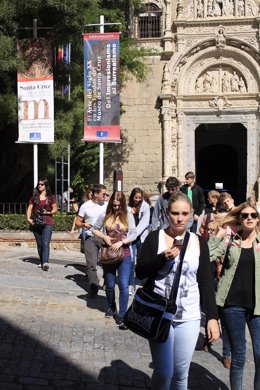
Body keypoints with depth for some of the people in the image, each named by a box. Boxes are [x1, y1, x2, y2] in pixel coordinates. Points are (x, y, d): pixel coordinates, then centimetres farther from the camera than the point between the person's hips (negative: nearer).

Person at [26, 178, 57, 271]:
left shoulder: (50, 197, 3)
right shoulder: (34, 197, 10)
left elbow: (55, 209, 5)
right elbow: (29, 209, 7)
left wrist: (48, 212, -13)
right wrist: (28, 218, -9)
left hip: (47, 223, -3)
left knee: (45, 244, -15)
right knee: (39, 244, 11)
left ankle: (45, 263, -24)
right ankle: (42, 262, 22)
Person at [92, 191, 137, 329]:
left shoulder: (128, 216, -2)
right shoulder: (105, 215, -1)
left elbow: (133, 234, -6)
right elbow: (95, 230, 8)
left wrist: (121, 242, -20)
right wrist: (104, 237, -10)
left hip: (124, 254, -1)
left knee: (124, 286, -8)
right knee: (109, 285, 15)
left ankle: (122, 315, 0)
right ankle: (111, 307, 39)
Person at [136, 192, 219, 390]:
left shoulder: (199, 242, 2)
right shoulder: (155, 237, -3)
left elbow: (206, 282, 3)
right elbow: (140, 272, -5)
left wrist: (212, 316, -3)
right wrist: (163, 258, -21)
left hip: (189, 318, 2)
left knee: (181, 373, 8)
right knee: (164, 373, -3)